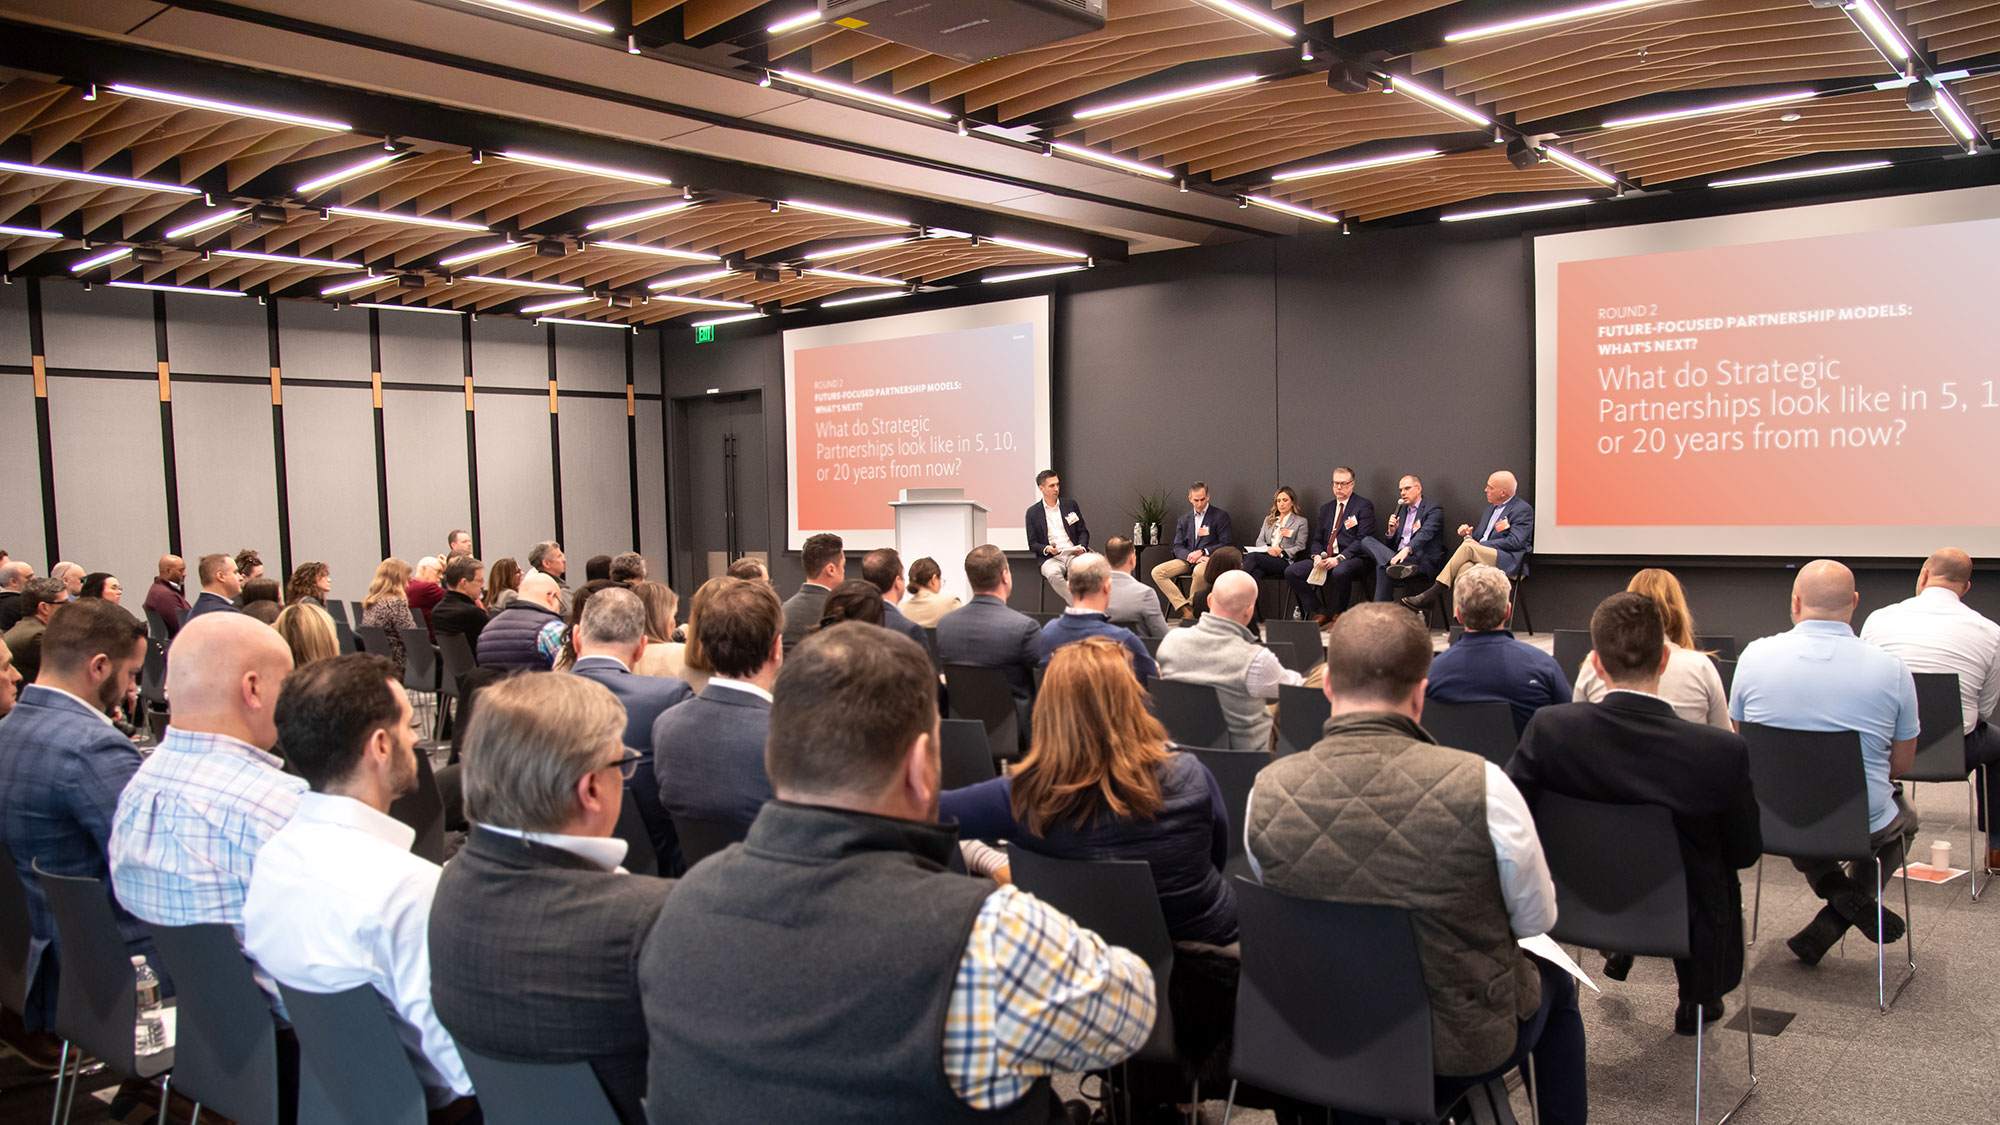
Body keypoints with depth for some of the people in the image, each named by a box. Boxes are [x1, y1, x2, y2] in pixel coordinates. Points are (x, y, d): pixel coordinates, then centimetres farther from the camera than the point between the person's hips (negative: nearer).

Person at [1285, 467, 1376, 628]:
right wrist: (1317, 556, -5)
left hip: (1353, 558, -6)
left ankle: (1338, 615, -15)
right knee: (1291, 571, -13)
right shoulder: (1326, 508, 21)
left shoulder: (1364, 506, 1)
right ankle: (1320, 613, -4)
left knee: (1340, 572, -41)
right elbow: (1317, 539, 19)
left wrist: (1340, 558, -21)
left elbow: (1363, 539, -10)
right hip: (1325, 558, 6)